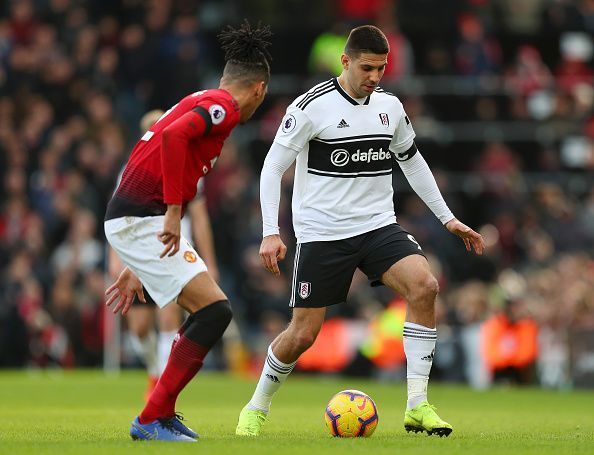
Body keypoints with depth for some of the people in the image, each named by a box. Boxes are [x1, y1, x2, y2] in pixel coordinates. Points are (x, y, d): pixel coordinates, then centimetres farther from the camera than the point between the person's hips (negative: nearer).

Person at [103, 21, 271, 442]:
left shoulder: (203, 103, 23)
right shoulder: (223, 106, -6)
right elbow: (173, 136, -27)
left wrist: (136, 270, 29)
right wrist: (173, 211, -25)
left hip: (141, 220, 10)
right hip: (141, 220, -10)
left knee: (210, 310, 16)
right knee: (215, 311, -11)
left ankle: (163, 413, 19)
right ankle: (151, 420, -9)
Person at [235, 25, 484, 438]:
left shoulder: (390, 107, 6)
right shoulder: (312, 106, -10)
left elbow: (413, 162, 21)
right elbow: (273, 167, -7)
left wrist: (448, 218, 17)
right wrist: (271, 233, -17)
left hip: (379, 227, 4)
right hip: (322, 234, -4)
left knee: (424, 286, -23)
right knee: (303, 333, -3)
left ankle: (418, 406, -19)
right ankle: (257, 408, 25)